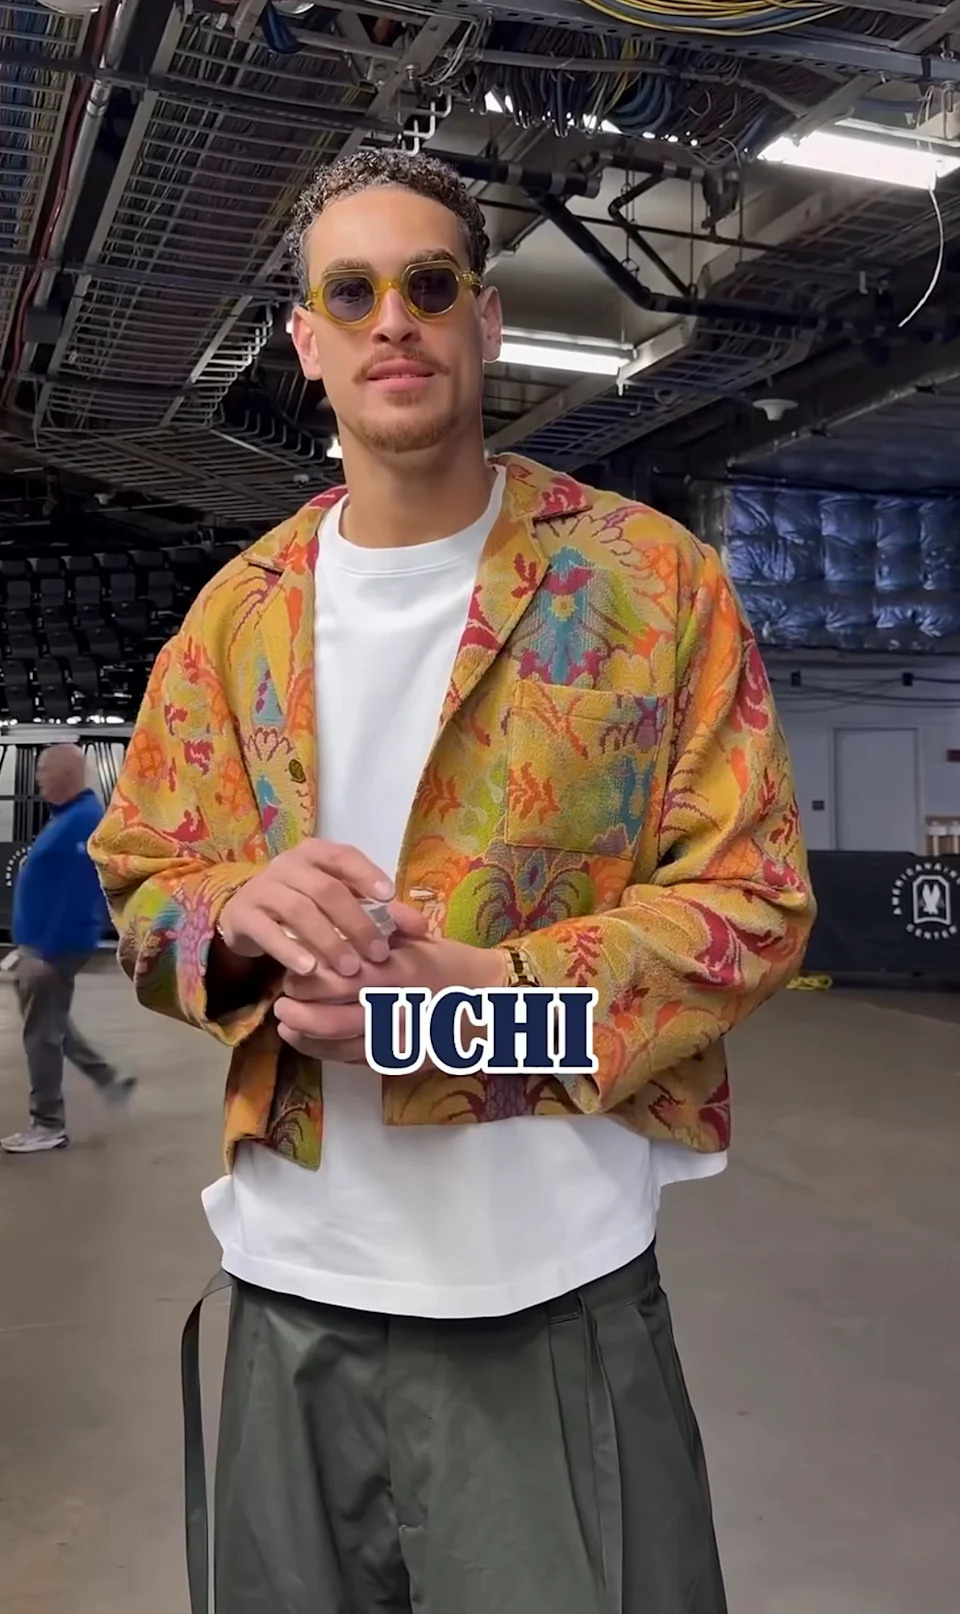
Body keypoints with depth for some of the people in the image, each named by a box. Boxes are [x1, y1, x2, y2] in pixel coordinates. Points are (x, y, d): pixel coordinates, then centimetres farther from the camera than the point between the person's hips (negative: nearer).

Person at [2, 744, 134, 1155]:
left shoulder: (84, 820, -21)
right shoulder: (70, 816, 11)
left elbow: (76, 894, -26)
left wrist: (46, 953, -25)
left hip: (55, 946, -10)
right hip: (43, 942, 10)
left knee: (41, 1032, -1)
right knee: (51, 1024, 21)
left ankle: (48, 1126, 10)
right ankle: (110, 1081, 30)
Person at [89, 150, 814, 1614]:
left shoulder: (655, 580, -4)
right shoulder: (238, 612, 7)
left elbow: (753, 898, -6)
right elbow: (138, 882, 10)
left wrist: (486, 988, -20)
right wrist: (239, 915, -15)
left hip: (557, 1289, -3)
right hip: (293, 1281, 4)